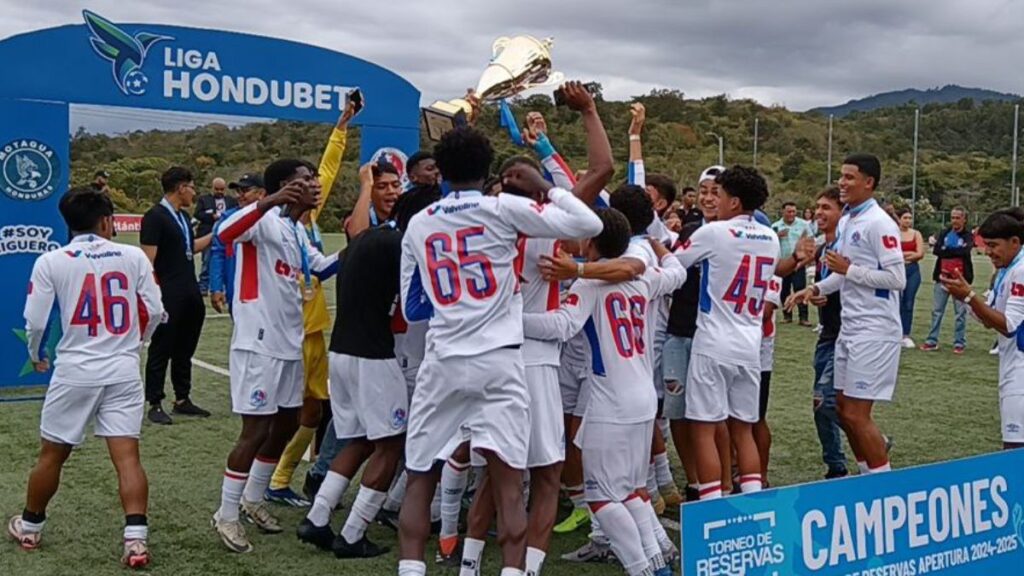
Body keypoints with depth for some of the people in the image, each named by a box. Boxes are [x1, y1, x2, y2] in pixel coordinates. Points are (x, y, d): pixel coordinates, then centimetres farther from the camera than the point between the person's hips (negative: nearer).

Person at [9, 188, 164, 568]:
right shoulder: (133, 256, 0)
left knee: (52, 454, 16)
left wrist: (35, 355, 18)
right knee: (127, 455, -2)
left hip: (74, 371, 0)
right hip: (123, 371, 0)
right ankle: (136, 539, -10)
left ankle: (30, 526, 33)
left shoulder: (50, 261, -3)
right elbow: (155, 312, 2)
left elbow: (35, 322, -2)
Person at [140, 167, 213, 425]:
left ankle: (182, 399, 24)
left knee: (184, 350, 14)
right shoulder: (155, 217, -12)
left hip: (190, 295, 8)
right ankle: (155, 405, 8)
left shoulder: (183, 216, 14)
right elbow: (148, 260, -15)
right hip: (168, 297, -8)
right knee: (161, 350, 0)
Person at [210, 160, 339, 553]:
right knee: (256, 430, -3)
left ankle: (253, 500, 33)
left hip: (289, 344, 9)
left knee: (286, 425, 17)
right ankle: (226, 515, 10)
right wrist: (272, 200, -45)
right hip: (259, 344, -9)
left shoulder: (298, 232, 13)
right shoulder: (267, 221, -14)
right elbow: (225, 233, -34)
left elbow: (321, 267, 28)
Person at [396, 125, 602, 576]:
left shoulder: (418, 225, 9)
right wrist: (544, 187, 8)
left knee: (419, 483, 11)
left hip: (442, 364, 3)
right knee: (508, 486, 0)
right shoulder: (504, 208, -2)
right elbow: (589, 225, -4)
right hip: (498, 363, -2)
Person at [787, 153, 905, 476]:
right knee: (842, 408, 12)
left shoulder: (878, 223, -14)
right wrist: (815, 289, 9)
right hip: (850, 327, 9)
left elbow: (897, 279, -19)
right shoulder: (846, 222, 13)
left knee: (856, 414, -7)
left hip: (874, 330, -9)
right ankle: (868, 473, 25)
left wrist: (848, 269, -16)